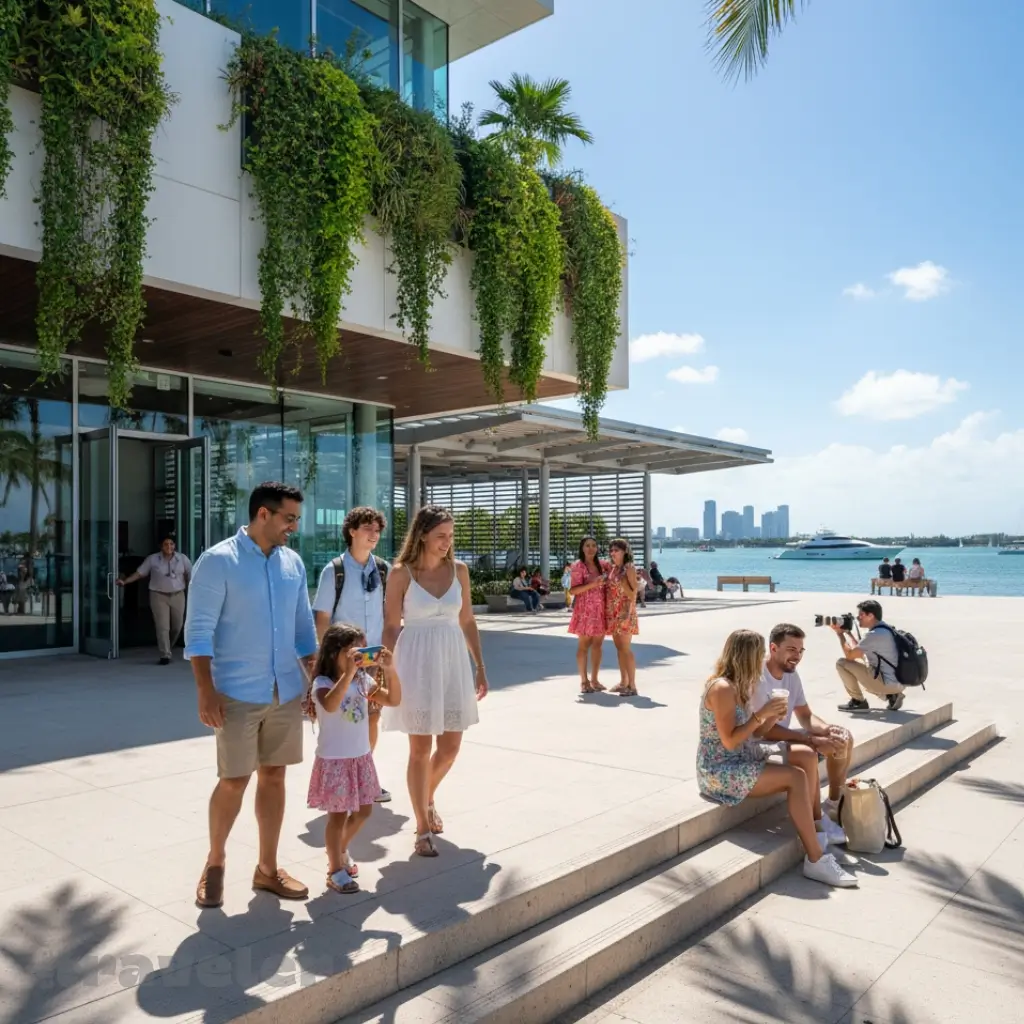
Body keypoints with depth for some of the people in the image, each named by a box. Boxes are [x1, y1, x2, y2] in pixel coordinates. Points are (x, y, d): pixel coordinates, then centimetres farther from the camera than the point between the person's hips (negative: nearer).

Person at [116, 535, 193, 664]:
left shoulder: (182, 558, 1)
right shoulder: (152, 559, -2)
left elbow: (191, 575, 2)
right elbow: (139, 573, 1)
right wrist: (124, 581, -8)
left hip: (178, 596, 2)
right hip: (159, 596, -2)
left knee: (177, 626, 9)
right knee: (162, 627, -6)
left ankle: (168, 648, 34)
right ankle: (165, 655, -2)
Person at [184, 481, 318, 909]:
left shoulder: (293, 563, 6)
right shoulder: (218, 561, -10)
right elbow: (198, 632, -10)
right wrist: (206, 692, -15)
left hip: (287, 692, 5)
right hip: (238, 694, -5)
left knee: (273, 777, 11)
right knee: (234, 780, 2)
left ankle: (267, 869, 25)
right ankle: (214, 863, 27)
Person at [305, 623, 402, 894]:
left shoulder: (364, 681, 1)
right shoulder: (322, 683, -18)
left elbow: (394, 700, -4)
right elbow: (330, 705, -40)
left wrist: (389, 670, -18)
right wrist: (348, 673, -48)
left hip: (361, 757, 7)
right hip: (334, 760, -7)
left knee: (363, 811, 18)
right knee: (338, 816, 3)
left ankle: (341, 851, 41)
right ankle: (335, 870, 19)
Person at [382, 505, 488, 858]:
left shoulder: (459, 571, 4)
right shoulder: (401, 573, -7)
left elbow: (467, 621, 9)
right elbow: (391, 627, -4)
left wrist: (480, 667, 8)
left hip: (452, 661, 4)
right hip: (416, 662, -4)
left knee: (450, 747, 8)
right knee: (421, 748, 2)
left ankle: (427, 797, 39)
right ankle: (423, 828, 17)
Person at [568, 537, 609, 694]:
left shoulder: (602, 565, 8)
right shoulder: (578, 565, -6)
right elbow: (572, 590, -12)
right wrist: (592, 584, -23)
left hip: (600, 610, 5)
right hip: (585, 610, -5)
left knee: (597, 645, 9)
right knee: (584, 645, 1)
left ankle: (594, 679, 18)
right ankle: (584, 681, 7)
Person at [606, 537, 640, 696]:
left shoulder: (629, 568, -9)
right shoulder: (613, 568, 14)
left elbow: (633, 595, -12)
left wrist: (622, 582, -21)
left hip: (625, 612, -8)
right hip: (613, 612, 8)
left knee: (626, 649, -9)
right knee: (619, 648, 12)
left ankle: (632, 686, -6)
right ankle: (623, 682, 19)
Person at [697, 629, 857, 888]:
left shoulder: (737, 687, 10)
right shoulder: (722, 689, -19)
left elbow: (748, 735, 10)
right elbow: (730, 741, -22)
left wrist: (772, 717, -4)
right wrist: (761, 714, -21)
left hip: (739, 762, 9)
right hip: (720, 771, -9)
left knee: (799, 775, -5)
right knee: (796, 778, -18)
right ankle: (816, 860, -12)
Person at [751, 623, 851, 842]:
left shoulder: (791, 675, 3)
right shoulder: (758, 679, -25)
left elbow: (806, 716, 9)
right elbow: (764, 730, -29)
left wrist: (828, 729, -14)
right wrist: (814, 740, -30)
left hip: (783, 738, 10)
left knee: (843, 738, 7)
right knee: (807, 755, -34)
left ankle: (834, 804, 17)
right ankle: (816, 821, -15)